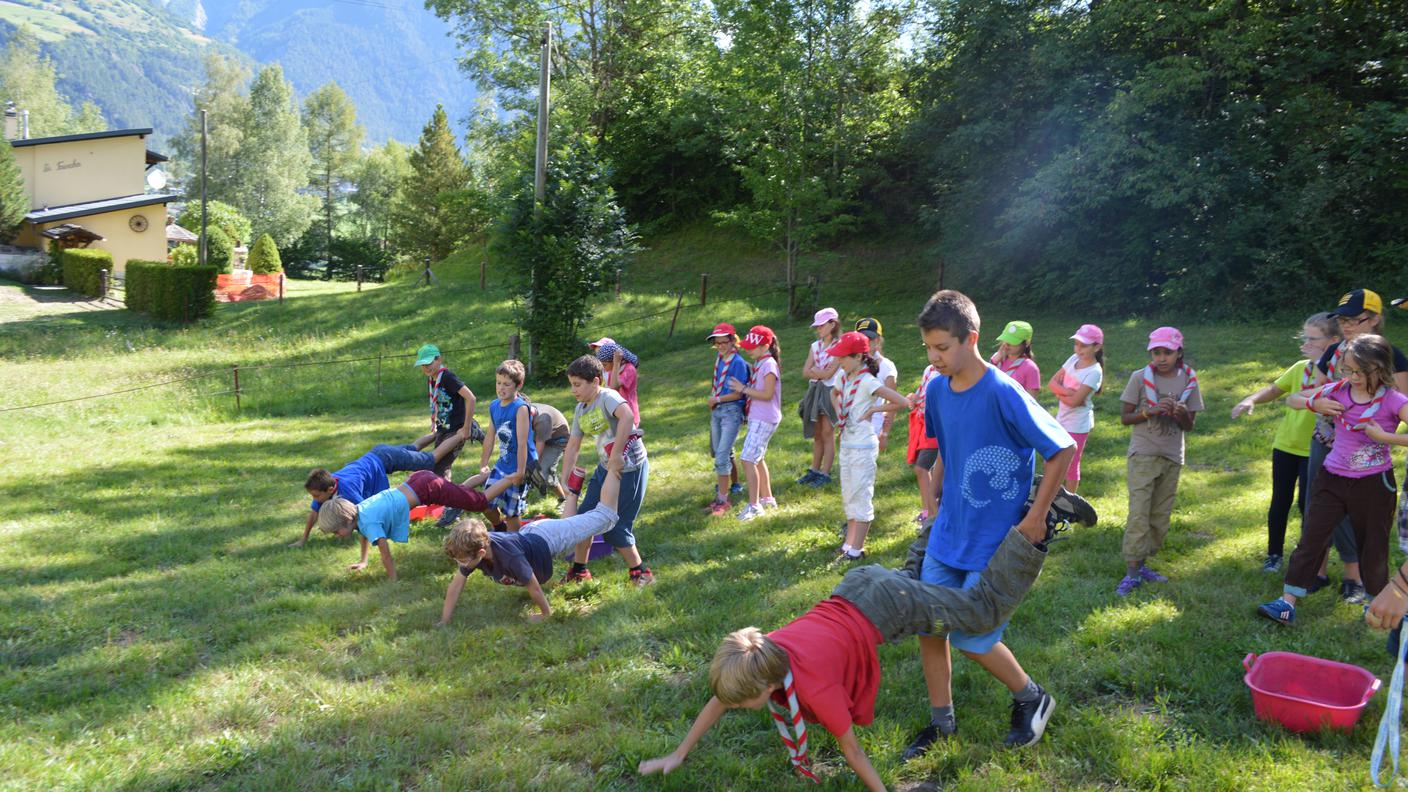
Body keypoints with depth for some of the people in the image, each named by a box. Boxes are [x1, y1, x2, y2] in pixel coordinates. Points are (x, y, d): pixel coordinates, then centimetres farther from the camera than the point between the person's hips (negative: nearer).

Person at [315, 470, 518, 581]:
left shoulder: (369, 522, -22)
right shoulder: (356, 511, 1)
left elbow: (386, 554, -19)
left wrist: (392, 581, -9)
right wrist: (363, 561, 30)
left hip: (428, 488, -7)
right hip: (419, 479, 7)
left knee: (480, 502, 3)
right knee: (462, 491, 31)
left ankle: (514, 478, 11)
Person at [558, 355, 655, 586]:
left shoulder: (608, 398, -20)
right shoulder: (580, 410, 7)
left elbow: (627, 416, -42)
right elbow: (572, 448, 12)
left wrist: (616, 455, -39)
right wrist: (566, 483, 8)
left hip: (630, 469, -9)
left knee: (614, 527, -5)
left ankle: (640, 572, 13)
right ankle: (579, 570, 29)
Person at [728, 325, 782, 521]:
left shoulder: (769, 364, -16)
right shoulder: (759, 363, 13)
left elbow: (767, 394, -21)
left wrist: (743, 389, -17)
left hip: (764, 420, -10)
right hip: (756, 417, 10)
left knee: (748, 459, -13)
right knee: (757, 459, 18)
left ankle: (754, 505, -8)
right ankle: (767, 498, 30)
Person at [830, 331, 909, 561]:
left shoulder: (867, 382, -18)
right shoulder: (844, 378, 5)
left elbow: (901, 402, -24)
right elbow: (835, 393, 29)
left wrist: (873, 410, -16)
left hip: (863, 447, -9)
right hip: (846, 445, 9)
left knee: (860, 497, -2)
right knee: (849, 497, 15)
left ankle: (856, 549, 4)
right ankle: (849, 544, 25)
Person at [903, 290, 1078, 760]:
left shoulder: (1003, 394, -23)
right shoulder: (937, 389, -1)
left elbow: (1063, 449, -18)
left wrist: (1036, 517, -16)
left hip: (996, 541, -6)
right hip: (947, 534, 6)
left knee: (971, 638, 0)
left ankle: (1032, 699, 28)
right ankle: (941, 721, 27)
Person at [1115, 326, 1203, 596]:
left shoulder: (1188, 381, 2)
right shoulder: (1140, 378, -6)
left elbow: (1189, 426, 6)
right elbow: (1125, 417, -3)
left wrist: (1182, 414, -17)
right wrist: (1151, 411, -19)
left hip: (1172, 458, 4)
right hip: (1143, 455, -4)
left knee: (1161, 517, 9)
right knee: (1139, 515, -10)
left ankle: (1141, 564, 20)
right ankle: (1132, 573, -7)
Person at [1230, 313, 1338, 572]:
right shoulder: (1300, 367, 4)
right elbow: (1274, 389, 7)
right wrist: (1251, 400, -9)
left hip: (1315, 450, -4)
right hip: (1285, 444, 4)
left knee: (1306, 504, 0)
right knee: (1280, 502, 10)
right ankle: (1274, 553, 23)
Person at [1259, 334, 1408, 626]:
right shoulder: (1337, 391, -4)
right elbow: (1292, 399, 10)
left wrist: (1384, 437, -25)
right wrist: (1315, 403, -9)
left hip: (1374, 484, -3)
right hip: (1333, 480, 3)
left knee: (1373, 546, 12)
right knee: (1311, 539, -1)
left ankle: (1378, 601, 35)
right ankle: (1288, 602, 0)